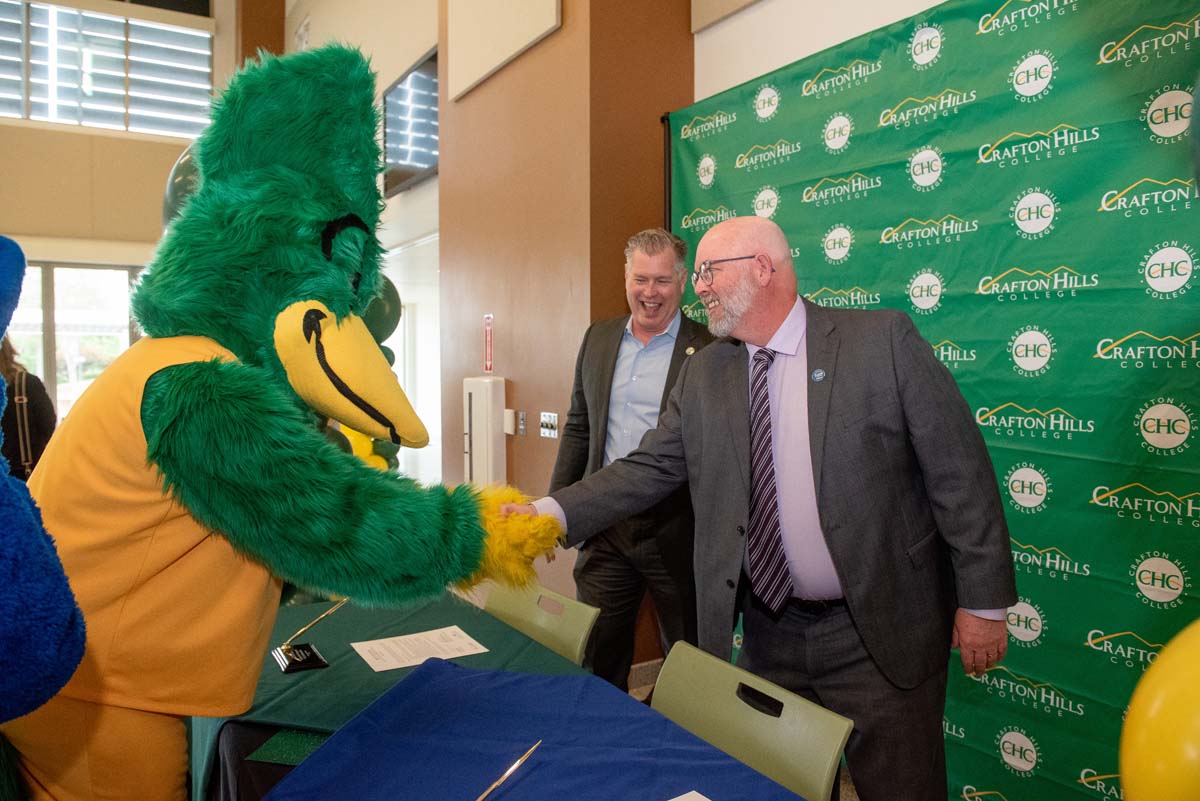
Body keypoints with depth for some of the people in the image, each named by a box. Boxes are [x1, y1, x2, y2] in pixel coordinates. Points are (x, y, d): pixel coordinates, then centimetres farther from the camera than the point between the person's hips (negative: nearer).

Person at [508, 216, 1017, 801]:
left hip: (880, 631, -4)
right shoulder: (701, 373, 3)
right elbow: (650, 468, 1)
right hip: (767, 634, 4)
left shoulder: (883, 341, -10)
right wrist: (549, 513, -10)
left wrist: (982, 601, -8)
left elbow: (959, 472, -8)